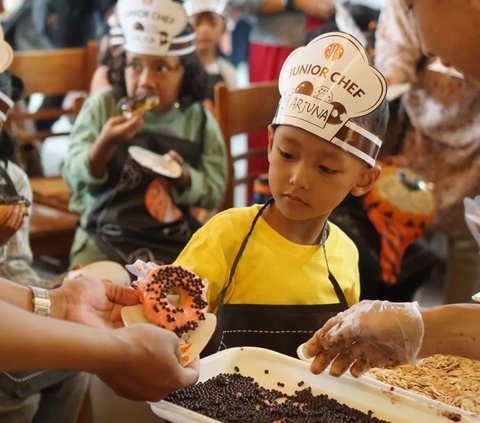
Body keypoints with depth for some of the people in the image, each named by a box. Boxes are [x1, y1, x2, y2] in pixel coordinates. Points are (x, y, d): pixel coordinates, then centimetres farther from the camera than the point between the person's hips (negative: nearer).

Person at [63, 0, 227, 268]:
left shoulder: (200, 122, -2)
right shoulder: (101, 106, -4)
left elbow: (215, 194, 1)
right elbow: (74, 180, -8)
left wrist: (183, 178, -20)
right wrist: (104, 145, -26)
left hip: (175, 244, 1)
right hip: (105, 238, -1)